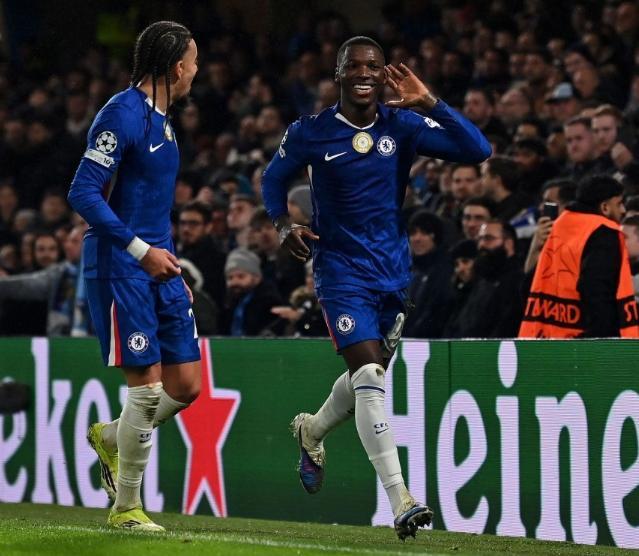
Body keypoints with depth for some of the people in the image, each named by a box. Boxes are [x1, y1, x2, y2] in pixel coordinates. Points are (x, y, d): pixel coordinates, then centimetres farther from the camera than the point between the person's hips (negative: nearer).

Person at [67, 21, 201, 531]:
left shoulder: (160, 118, 14)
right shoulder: (123, 115, -14)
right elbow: (84, 194, -20)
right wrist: (140, 250, -22)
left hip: (157, 264, 9)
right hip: (120, 269, -9)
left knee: (186, 385, 6)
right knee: (148, 387, -7)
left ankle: (111, 437, 31)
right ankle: (125, 508, 6)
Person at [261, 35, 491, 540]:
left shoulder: (402, 126, -2)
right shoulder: (311, 133, -5)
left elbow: (477, 151, -11)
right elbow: (274, 178, 13)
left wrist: (428, 103, -20)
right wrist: (284, 224, -6)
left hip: (394, 270, 4)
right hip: (342, 271, -4)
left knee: (370, 376, 18)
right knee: (369, 375, -18)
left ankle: (312, 431, 51)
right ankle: (400, 501, -23)